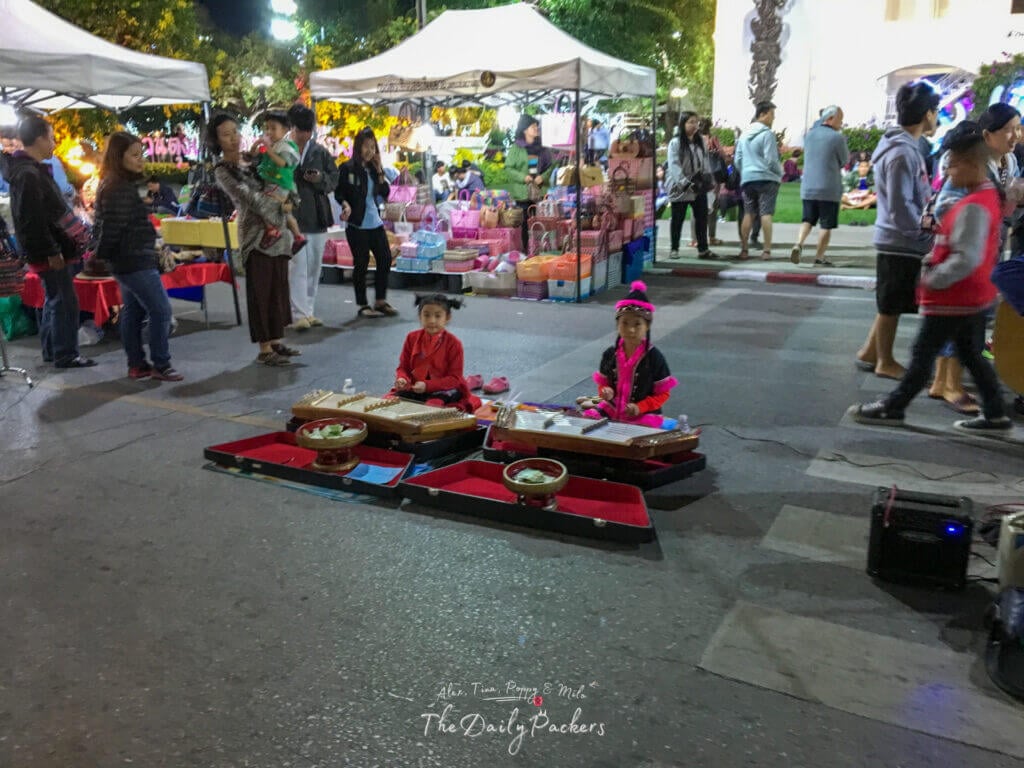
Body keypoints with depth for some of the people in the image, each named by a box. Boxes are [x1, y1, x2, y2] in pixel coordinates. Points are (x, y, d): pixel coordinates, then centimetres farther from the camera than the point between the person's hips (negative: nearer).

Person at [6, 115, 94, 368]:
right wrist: (52, 252, -22)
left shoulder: (32, 169, 15)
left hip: (49, 248, 11)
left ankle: (51, 350, 26)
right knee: (65, 302, -5)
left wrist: (57, 246, 19)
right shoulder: (28, 175, -18)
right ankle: (65, 355, 1)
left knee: (54, 299, 17)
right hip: (47, 251, -11)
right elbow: (33, 220, -23)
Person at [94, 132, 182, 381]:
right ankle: (161, 366, -2)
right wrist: (101, 256, -7)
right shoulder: (119, 188, -18)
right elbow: (113, 228, -20)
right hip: (135, 261, -11)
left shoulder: (120, 185, 13)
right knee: (160, 311, -7)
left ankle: (136, 365, 20)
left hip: (126, 260, 11)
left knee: (133, 312, 13)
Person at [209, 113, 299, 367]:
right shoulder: (222, 171, -4)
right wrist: (279, 204, -12)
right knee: (260, 291, -2)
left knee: (278, 288, 11)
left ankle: (275, 340, 23)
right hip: (256, 236, -7)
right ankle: (264, 349, 5)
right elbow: (247, 197, -15)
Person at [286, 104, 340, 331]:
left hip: (317, 218, 5)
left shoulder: (319, 151, 8)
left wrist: (321, 178, -8)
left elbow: (335, 177, 11)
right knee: (298, 267, -9)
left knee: (314, 268, 11)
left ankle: (309, 311, 21)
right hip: (293, 218, -5)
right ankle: (299, 314, -5)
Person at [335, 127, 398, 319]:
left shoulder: (374, 168, 11)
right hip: (357, 224, -6)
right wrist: (345, 204, -23)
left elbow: (386, 194, 7)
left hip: (375, 222, 6)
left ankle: (380, 301, 21)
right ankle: (363, 305, 11)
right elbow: (338, 193, -4)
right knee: (361, 263, 0)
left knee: (385, 259, 7)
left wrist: (380, 172, -2)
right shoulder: (348, 168, -4)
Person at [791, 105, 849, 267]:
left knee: (808, 220, 14)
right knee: (826, 225, 5)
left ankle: (798, 244, -11)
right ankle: (819, 257, 8)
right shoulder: (837, 138, -11)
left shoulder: (809, 134, 7)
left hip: (808, 188, 5)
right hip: (829, 189, -5)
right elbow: (844, 160, 0)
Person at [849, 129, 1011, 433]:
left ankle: (893, 407, 12)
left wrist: (933, 279, -18)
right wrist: (936, 260, 10)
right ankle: (995, 414, 21)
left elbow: (966, 259, -27)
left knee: (923, 354, 1)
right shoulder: (989, 197, 10)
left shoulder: (973, 207, -22)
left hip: (952, 300, -10)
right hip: (973, 297, 10)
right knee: (972, 356, 17)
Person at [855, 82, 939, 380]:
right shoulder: (903, 153, -20)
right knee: (891, 306, 4)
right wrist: (926, 233, -13)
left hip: (901, 243, 9)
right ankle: (885, 362, 17)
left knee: (891, 306, 17)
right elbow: (900, 208, -23)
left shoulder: (905, 147, 11)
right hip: (901, 245, -9)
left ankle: (870, 353, 27)